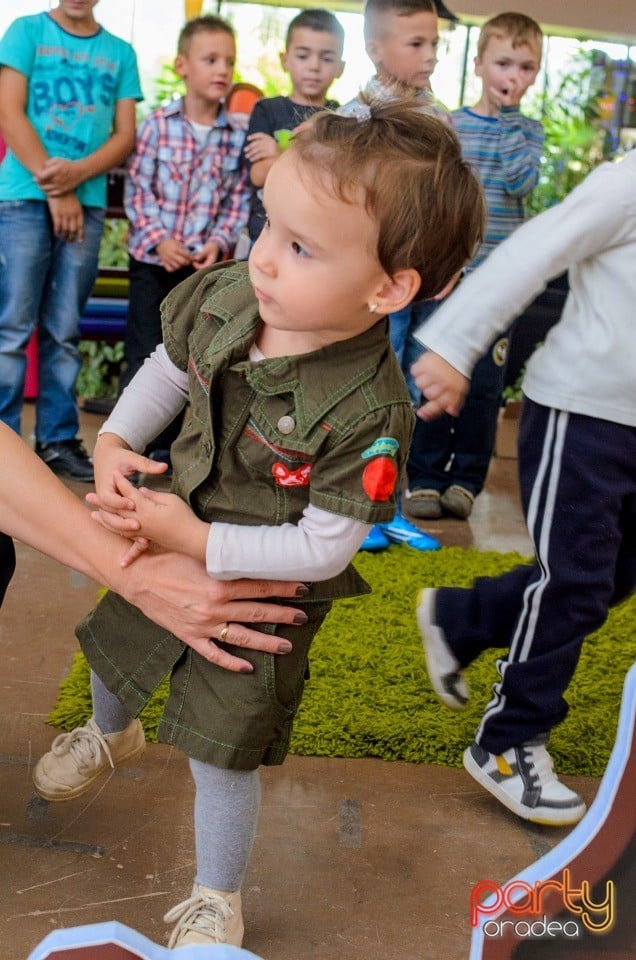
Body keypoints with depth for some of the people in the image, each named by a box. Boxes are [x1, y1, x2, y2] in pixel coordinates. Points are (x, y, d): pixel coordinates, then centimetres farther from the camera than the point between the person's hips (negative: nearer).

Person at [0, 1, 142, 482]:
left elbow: (126, 135, 7)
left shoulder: (121, 53, 13)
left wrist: (77, 173, -11)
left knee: (64, 331, 6)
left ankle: (58, 439, 13)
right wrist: (53, 184, -10)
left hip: (88, 202, 3)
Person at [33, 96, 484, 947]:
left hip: (263, 592, -6)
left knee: (221, 756, 8)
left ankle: (215, 905, 39)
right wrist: (114, 443, -9)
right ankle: (112, 734, 70)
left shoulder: (369, 414, -36)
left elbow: (320, 550, -28)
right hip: (173, 549, 7)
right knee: (113, 648, 31)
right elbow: (170, 368, 3)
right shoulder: (229, 295, -19)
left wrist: (195, 540, -27)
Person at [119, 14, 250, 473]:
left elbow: (239, 197, 2)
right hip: (153, 258, -2)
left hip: (205, 263, 2)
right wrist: (159, 239, -13)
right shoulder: (157, 123, -2)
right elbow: (137, 187, -3)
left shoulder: (239, 132, 1)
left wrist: (219, 242, -11)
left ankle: (166, 445, 21)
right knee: (144, 354, 0)